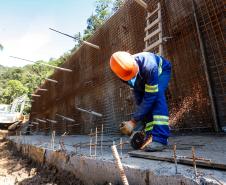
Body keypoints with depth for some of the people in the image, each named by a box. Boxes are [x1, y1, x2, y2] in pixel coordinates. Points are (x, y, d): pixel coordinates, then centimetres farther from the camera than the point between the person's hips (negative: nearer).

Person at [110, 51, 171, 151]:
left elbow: (151, 96, -41)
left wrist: (133, 121, -40)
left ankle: (160, 138, -33)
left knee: (157, 95, -32)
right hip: (145, 78, 5)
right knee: (144, 103, -14)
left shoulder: (149, 66, -45)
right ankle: (150, 136, -3)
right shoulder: (125, 71, -27)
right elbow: (137, 92, -16)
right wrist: (141, 117, -15)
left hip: (162, 70, -4)